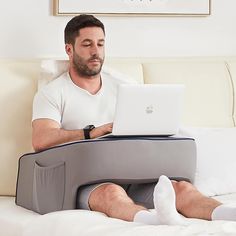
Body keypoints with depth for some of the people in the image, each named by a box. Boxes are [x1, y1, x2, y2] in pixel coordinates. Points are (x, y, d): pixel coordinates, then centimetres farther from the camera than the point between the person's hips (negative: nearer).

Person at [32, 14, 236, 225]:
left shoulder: (122, 88, 24)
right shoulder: (52, 94, 8)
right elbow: (41, 141, -10)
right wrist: (95, 132, -21)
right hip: (84, 182, -5)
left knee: (182, 187, -25)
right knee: (111, 192, -40)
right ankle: (158, 218, -72)